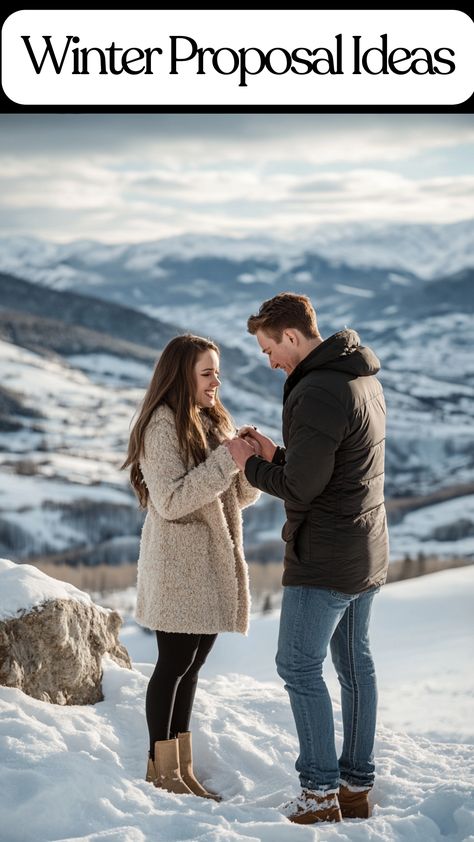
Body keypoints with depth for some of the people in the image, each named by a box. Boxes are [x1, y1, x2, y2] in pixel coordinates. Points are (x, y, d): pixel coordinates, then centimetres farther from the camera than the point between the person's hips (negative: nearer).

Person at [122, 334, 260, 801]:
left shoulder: (212, 422, 13)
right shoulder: (162, 425, -12)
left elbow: (236, 496, 13)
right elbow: (171, 500, -21)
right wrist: (229, 457, -23)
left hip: (212, 565, 8)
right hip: (178, 565, -8)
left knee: (191, 666, 10)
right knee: (174, 664, -1)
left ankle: (182, 767, 17)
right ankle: (163, 769, 9)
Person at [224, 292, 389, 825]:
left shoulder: (316, 393, -22)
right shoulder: (364, 381, 11)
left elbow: (301, 486, -21)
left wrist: (248, 465, -5)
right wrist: (276, 454, 9)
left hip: (324, 558, -10)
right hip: (367, 554, 10)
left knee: (299, 666, 0)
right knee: (355, 663, 13)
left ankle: (321, 792, 4)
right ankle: (357, 787, 20)